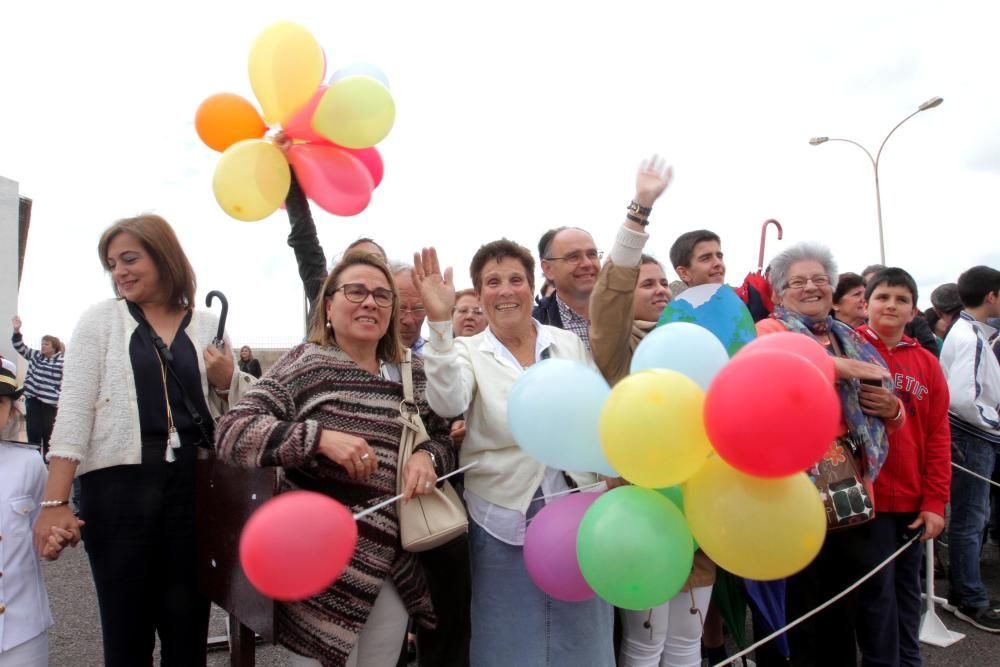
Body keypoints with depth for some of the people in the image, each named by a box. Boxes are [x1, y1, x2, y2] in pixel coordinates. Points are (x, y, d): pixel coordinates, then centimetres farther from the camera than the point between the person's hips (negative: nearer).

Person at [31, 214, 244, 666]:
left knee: (188, 628, 9)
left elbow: (234, 410, 16)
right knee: (126, 630, 5)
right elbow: (74, 411, -4)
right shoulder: (100, 320, 3)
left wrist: (226, 381, -6)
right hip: (119, 484, -1)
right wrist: (55, 501, -12)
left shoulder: (208, 326, 8)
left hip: (194, 485, 2)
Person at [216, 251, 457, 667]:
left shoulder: (414, 373, 5)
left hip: (392, 566, 5)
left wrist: (428, 456, -11)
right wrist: (319, 436, -30)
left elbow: (443, 439, 13)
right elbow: (231, 432, -17)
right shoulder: (306, 364, -9)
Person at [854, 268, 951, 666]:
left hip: (913, 501, 4)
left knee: (908, 588, 17)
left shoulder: (927, 363, 7)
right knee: (877, 590, 4)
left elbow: (938, 436, 6)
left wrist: (935, 502, 2)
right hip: (867, 497, -4)